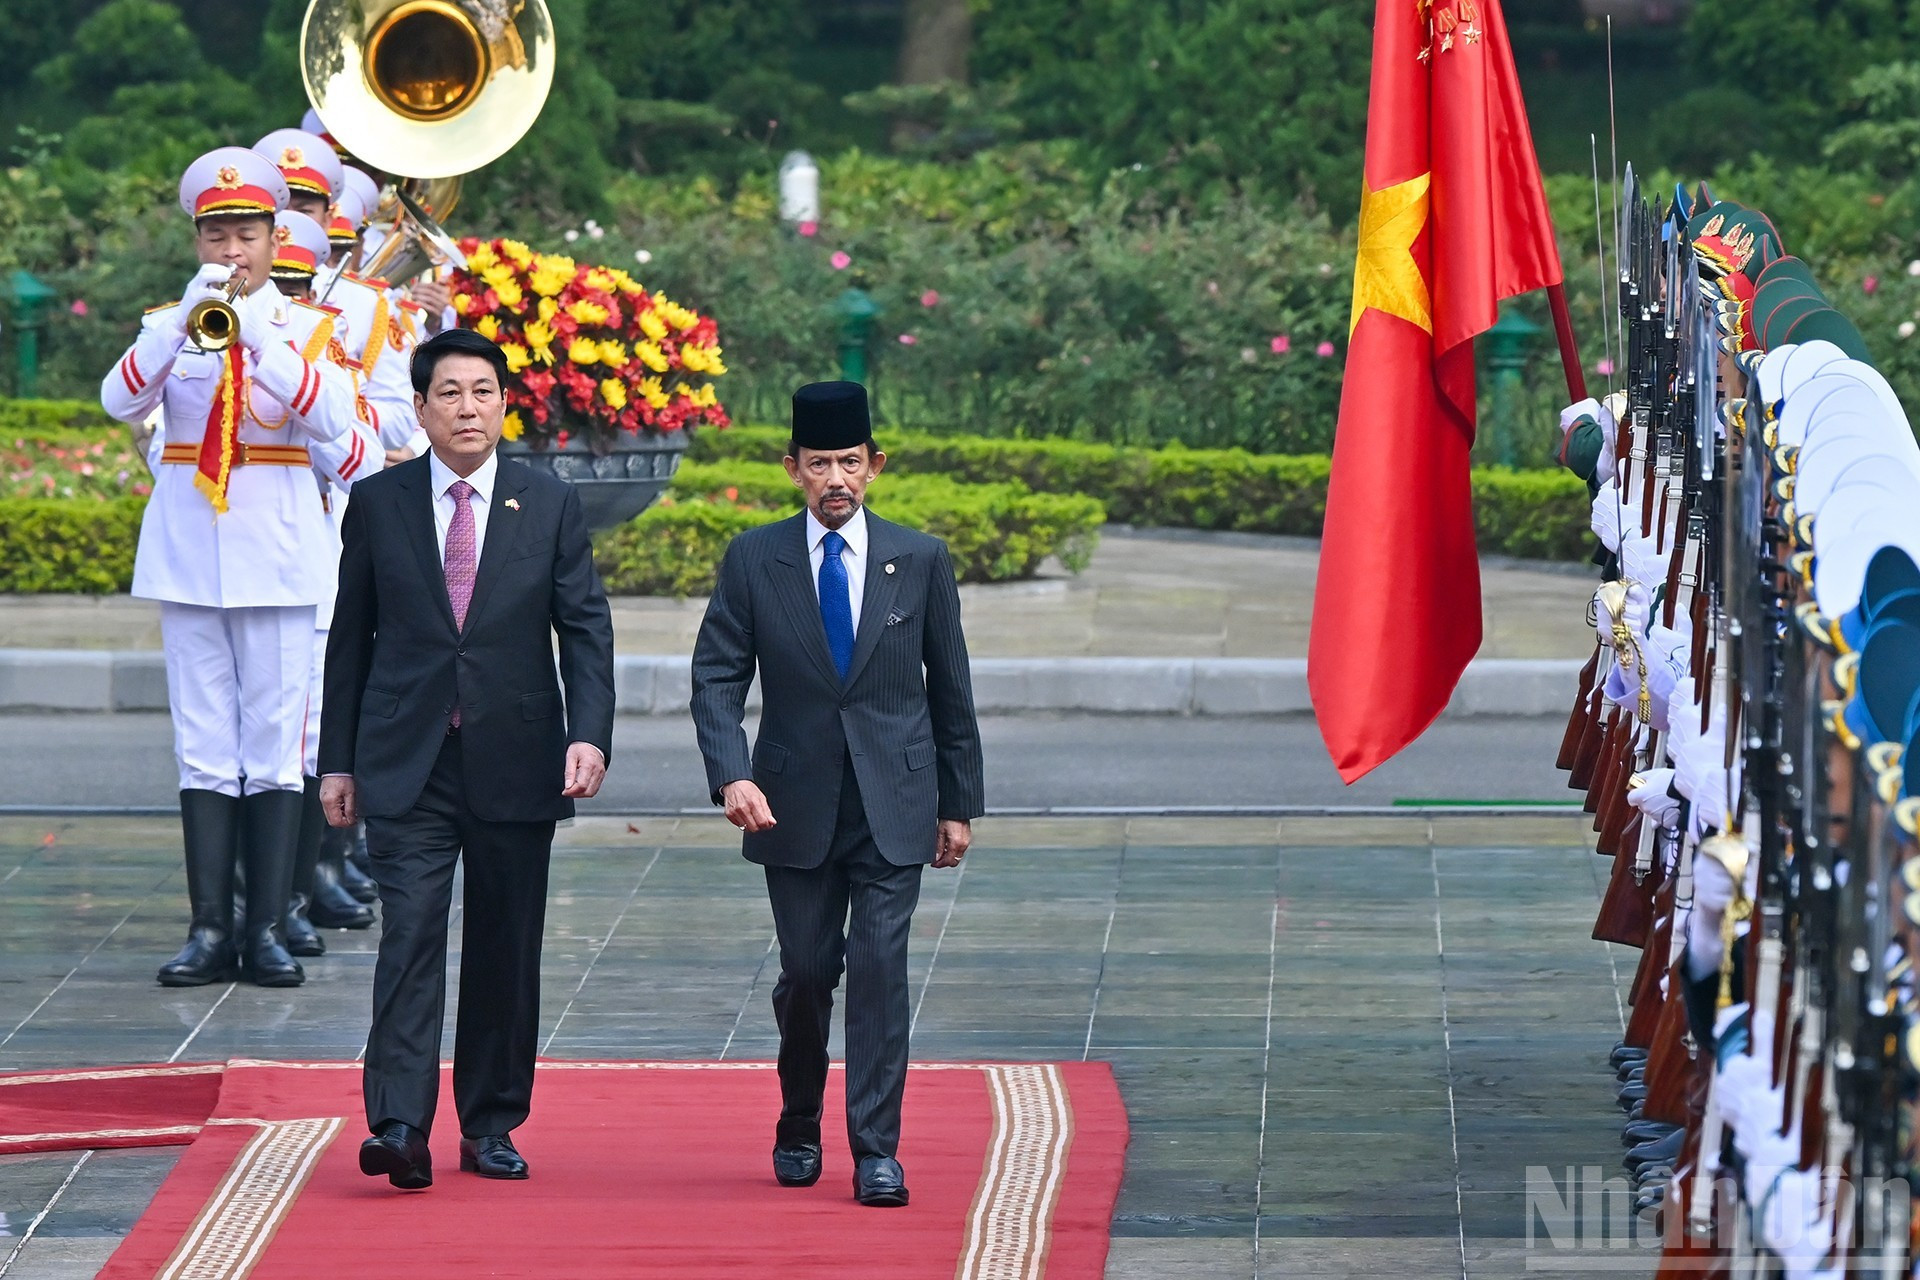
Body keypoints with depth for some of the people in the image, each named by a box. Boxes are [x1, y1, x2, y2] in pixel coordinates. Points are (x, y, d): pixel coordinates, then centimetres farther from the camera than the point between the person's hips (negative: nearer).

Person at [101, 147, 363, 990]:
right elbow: (121, 402, -11)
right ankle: (210, 928, 2)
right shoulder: (169, 325, 8)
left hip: (276, 557, -1)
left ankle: (267, 927, 1)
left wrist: (259, 338, -23)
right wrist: (185, 320, -23)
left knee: (275, 746, -2)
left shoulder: (304, 328, 5)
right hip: (189, 555, 1)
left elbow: (331, 419, -14)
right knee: (204, 750, 1)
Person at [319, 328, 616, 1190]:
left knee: (507, 950, 6)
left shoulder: (550, 505, 5)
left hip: (514, 762, 1)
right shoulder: (377, 503, 5)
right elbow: (351, 636, 9)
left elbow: (585, 627, 2)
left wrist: (590, 733, -13)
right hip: (406, 763, -1)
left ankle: (491, 1125, 16)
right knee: (410, 936, -12)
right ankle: (399, 1126, -17)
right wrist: (338, 760, 6)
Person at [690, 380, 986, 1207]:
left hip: (893, 804, -1)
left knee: (880, 965, -10)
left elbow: (950, 689, 8)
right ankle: (799, 1130, 30)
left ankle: (876, 1152, -7)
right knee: (807, 971, 7)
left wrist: (959, 803, 8)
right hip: (795, 805, 1)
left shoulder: (920, 560, 3)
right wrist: (732, 774, -17)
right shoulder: (754, 560, 1)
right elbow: (716, 675, -1)